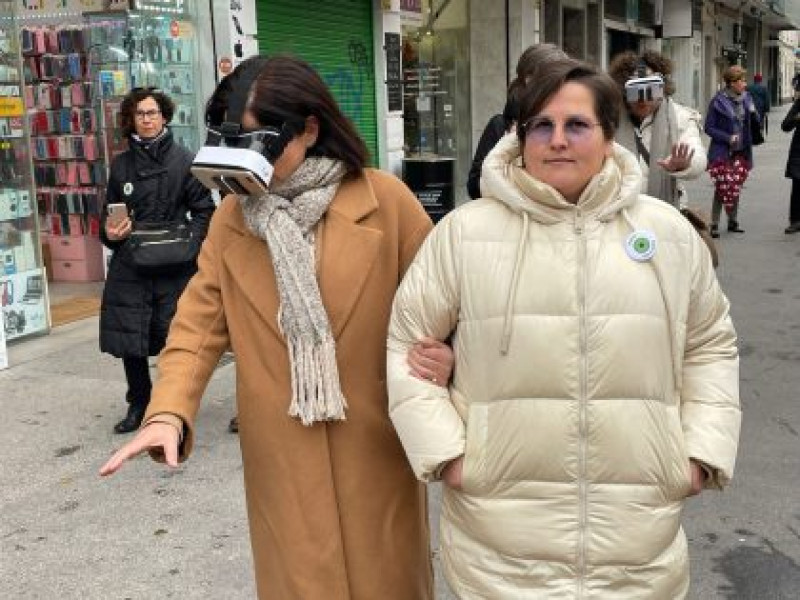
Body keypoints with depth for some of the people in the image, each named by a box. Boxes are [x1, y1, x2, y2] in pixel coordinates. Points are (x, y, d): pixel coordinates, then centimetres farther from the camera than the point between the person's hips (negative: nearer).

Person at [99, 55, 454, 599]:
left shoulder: (384, 199, -7)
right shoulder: (230, 218, 1)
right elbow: (199, 324, -1)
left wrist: (443, 355, -19)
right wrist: (170, 412, -16)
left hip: (376, 450, -1)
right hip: (280, 459, 2)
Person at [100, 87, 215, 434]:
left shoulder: (183, 160, -2)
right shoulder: (121, 164, 9)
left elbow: (204, 211, 0)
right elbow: (109, 213, 18)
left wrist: (187, 243, -14)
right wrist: (109, 232, -3)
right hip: (129, 265, 4)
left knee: (174, 337, -2)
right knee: (127, 337, 7)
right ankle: (138, 404, 27)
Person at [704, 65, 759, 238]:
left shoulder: (746, 98, 7)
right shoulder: (718, 101, -9)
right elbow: (709, 127, -7)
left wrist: (753, 113, -9)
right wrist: (728, 138, -17)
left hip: (742, 152, 5)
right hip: (723, 152, -5)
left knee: (736, 188, 8)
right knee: (722, 188, -6)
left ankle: (733, 221, 21)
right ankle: (714, 224, 3)